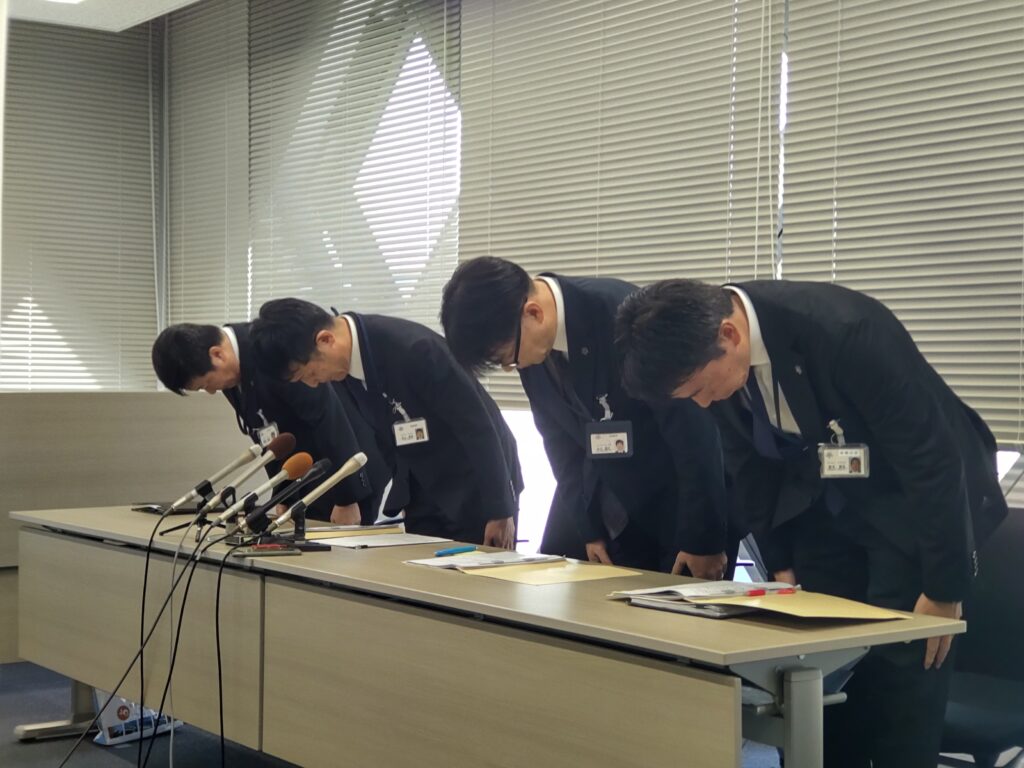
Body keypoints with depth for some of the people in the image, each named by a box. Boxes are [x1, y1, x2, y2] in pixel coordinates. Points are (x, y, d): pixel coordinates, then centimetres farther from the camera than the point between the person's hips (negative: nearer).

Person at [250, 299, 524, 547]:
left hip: (478, 491, -7)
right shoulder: (347, 362, -6)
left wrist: (499, 509, -19)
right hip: (425, 494, 7)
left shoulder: (412, 348, -29)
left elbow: (478, 425, -24)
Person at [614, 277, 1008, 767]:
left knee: (899, 670, -9)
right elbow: (750, 463, 2)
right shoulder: (712, 355, -16)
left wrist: (945, 588, -20)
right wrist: (780, 562, 1)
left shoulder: (844, 328, -35)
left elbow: (933, 456, -27)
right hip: (823, 507, 5)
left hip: (913, 508, -5)